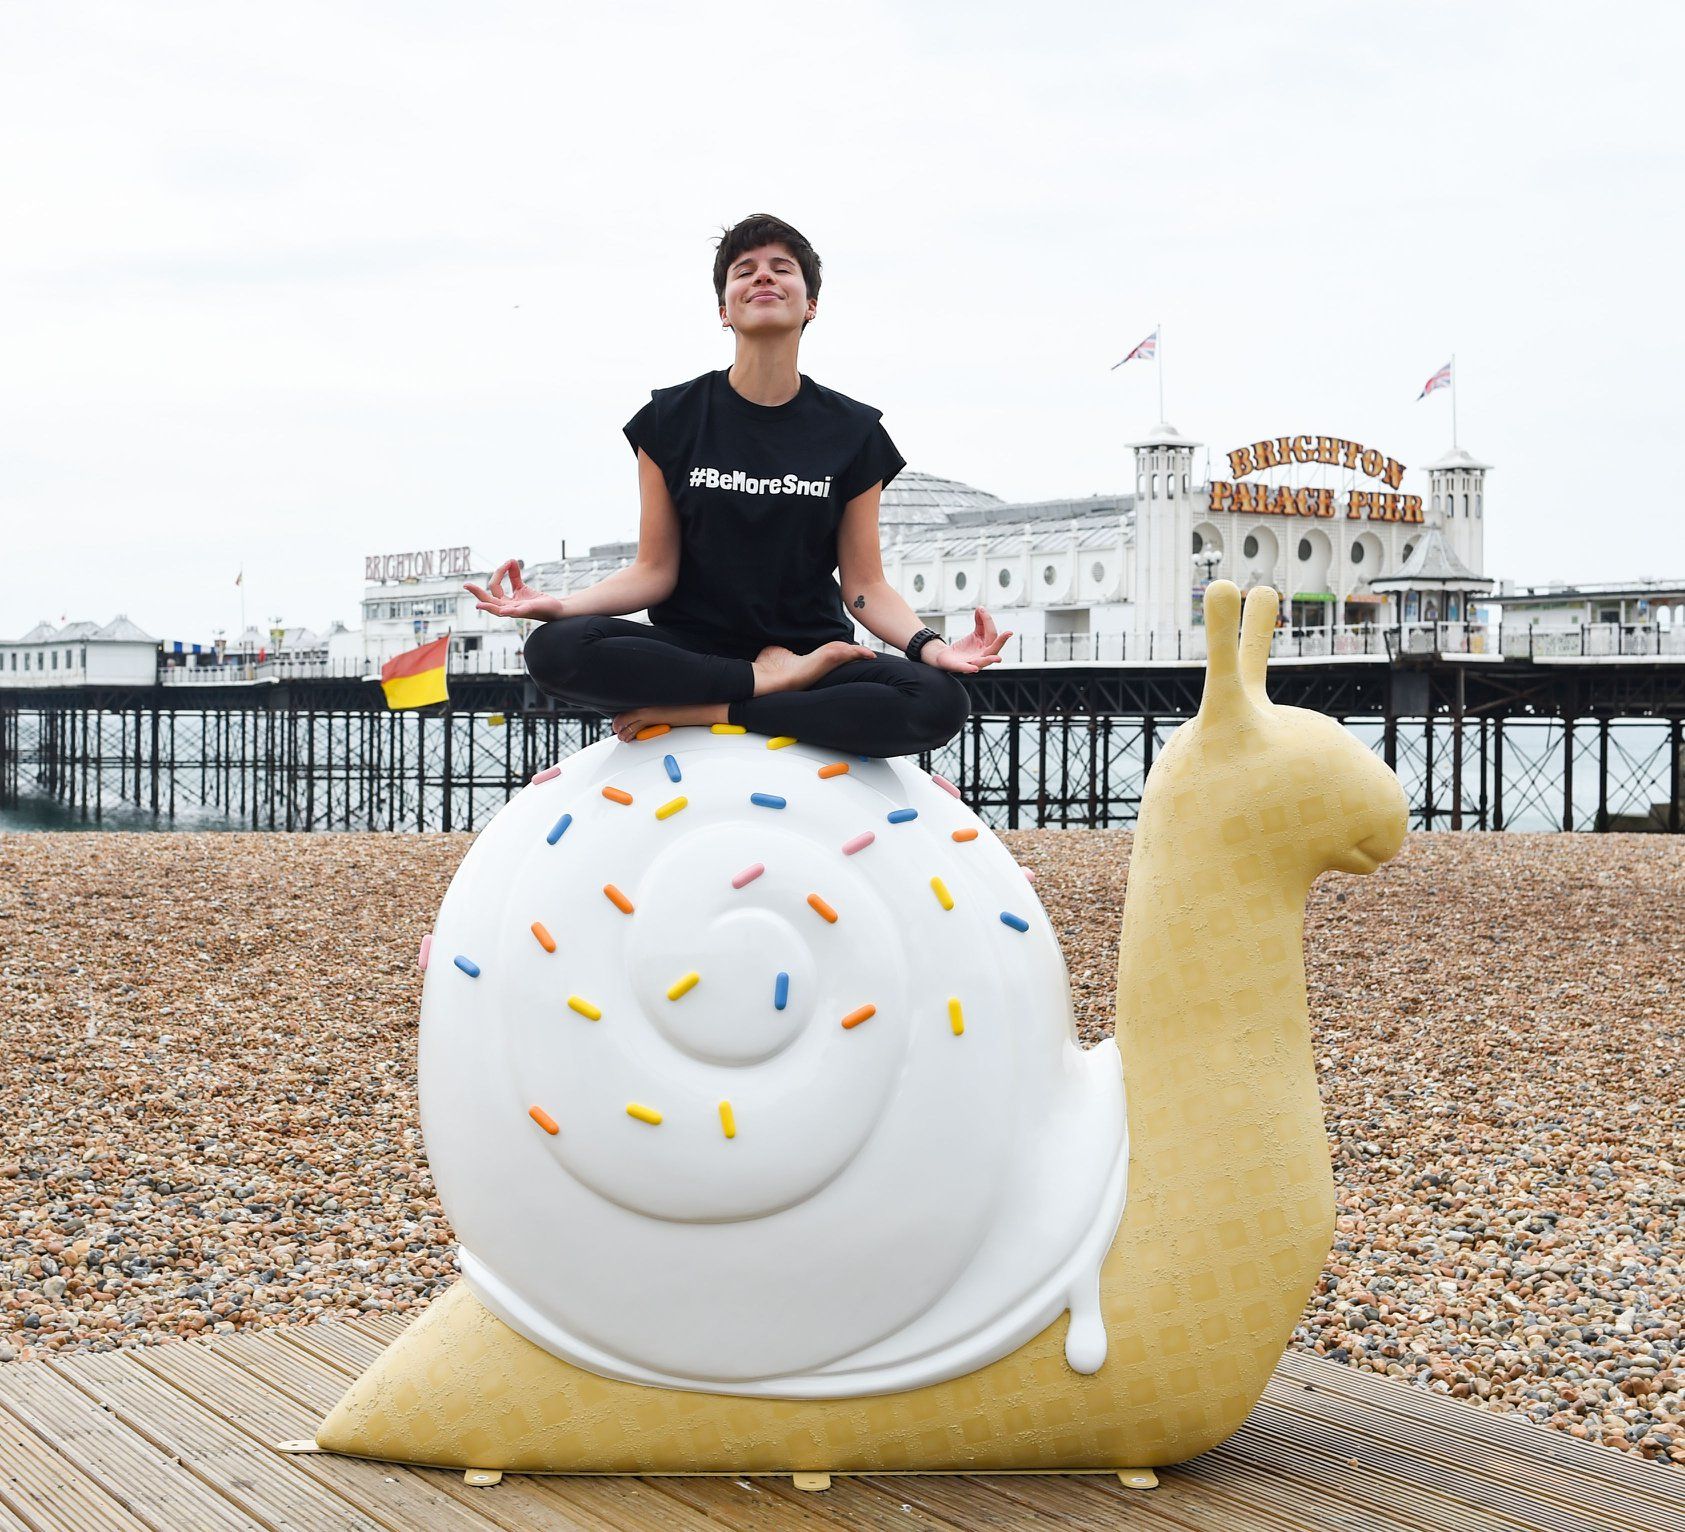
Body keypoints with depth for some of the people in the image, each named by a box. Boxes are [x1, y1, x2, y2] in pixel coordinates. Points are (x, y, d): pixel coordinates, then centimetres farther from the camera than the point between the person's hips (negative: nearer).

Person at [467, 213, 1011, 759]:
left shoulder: (852, 432, 4)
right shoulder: (674, 418, 4)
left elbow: (864, 584, 2)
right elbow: (655, 570, 1)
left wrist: (929, 646, -18)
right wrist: (562, 605, -17)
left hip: (810, 647, 1)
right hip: (693, 647, 0)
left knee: (940, 701, -31)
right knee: (553, 648, -31)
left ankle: (700, 712, -23)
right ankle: (774, 682, -21)